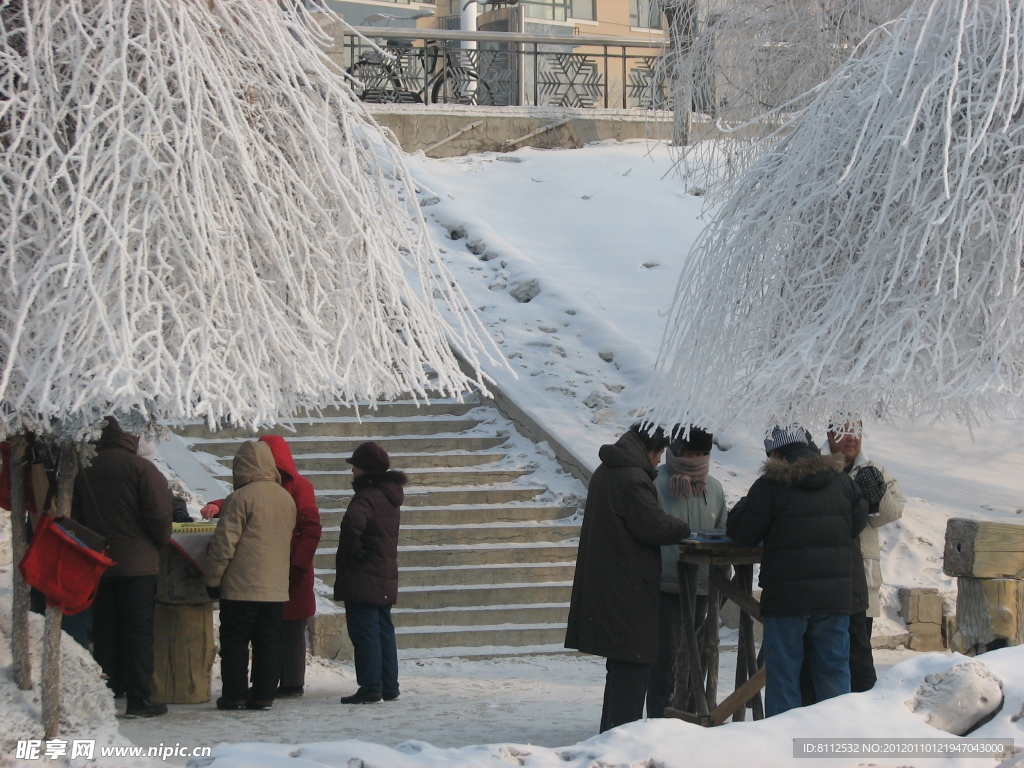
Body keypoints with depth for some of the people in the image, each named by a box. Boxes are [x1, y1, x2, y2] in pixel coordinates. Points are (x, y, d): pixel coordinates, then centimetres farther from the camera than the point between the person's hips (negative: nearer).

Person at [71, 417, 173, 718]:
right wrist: (162, 542, 3)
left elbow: (75, 520, 11)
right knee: (138, 633, -2)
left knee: (105, 633, 11)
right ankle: (138, 699, -4)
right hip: (138, 564, -5)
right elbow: (158, 514, -14)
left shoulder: (84, 471, 6)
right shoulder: (140, 468, -10)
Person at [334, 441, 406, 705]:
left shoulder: (367, 497, -17)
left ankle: (370, 688, -8)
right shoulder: (390, 497, 14)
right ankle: (389, 686, 17)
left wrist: (354, 551, -21)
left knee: (364, 631, -6)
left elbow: (352, 522, -36)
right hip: (386, 577, 9)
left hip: (362, 578, -9)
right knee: (384, 630, 14)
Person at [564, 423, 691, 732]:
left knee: (622, 666, 17)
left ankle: (611, 732, 22)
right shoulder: (632, 478, -17)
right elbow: (654, 526, -18)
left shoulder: (606, 472, 15)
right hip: (629, 588, -10)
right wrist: (684, 530, 0)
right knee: (632, 663, -7)